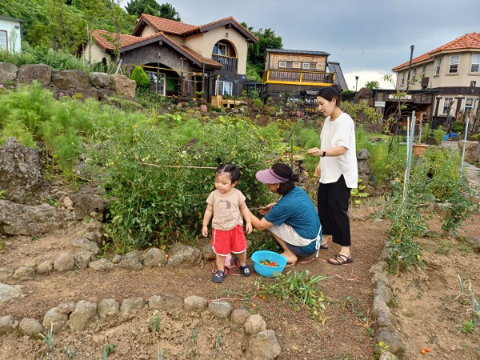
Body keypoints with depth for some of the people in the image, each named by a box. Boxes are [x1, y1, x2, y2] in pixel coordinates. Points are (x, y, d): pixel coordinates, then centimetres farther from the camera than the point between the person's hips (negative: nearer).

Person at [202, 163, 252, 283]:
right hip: (219, 229, 0)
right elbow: (209, 211, 0)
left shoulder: (237, 194, -12)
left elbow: (244, 208, 1)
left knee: (240, 248, 13)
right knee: (220, 251, 11)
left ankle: (242, 263, 43)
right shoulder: (213, 195, -11)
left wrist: (248, 222, -3)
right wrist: (205, 225, 1)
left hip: (235, 227, 0)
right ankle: (220, 270, 33)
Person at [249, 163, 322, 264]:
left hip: (306, 247, -8)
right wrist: (274, 206, 4)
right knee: (273, 217, 13)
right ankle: (292, 251, 13)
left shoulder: (285, 204, -25)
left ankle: (290, 254, 2)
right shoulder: (297, 190, -4)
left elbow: (260, 226, -14)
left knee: (270, 222, -6)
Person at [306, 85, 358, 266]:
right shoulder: (328, 120, 10)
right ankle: (322, 239, 30)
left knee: (338, 209, -8)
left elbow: (342, 149, -28)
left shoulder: (345, 121, -18)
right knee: (323, 206, 14)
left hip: (341, 173, -9)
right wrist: (321, 163, 18)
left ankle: (345, 251, 1)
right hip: (328, 172, 9)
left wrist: (322, 153, -44)